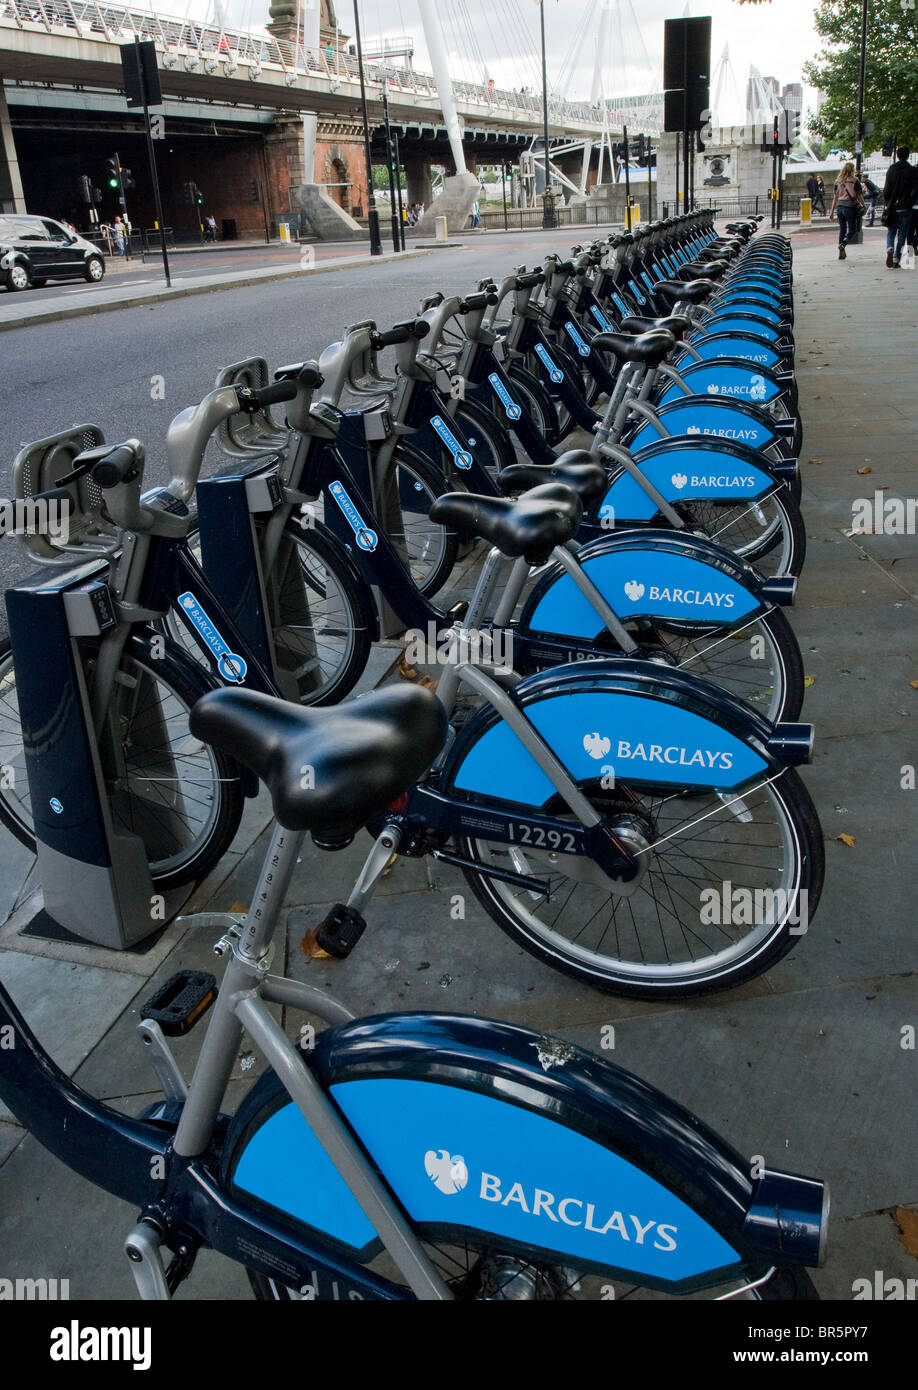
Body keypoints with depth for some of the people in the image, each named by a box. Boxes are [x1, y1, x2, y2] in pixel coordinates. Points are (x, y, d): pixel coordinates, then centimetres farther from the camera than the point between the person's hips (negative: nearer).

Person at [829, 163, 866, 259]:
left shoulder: (838, 181, 6)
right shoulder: (855, 181, -5)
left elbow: (835, 197, 7)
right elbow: (859, 196, -3)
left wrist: (832, 211, 12)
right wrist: (864, 206, 12)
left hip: (840, 207, 4)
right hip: (850, 207, -4)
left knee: (842, 229, 13)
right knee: (852, 230, 6)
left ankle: (841, 254, 10)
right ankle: (843, 244, -22)